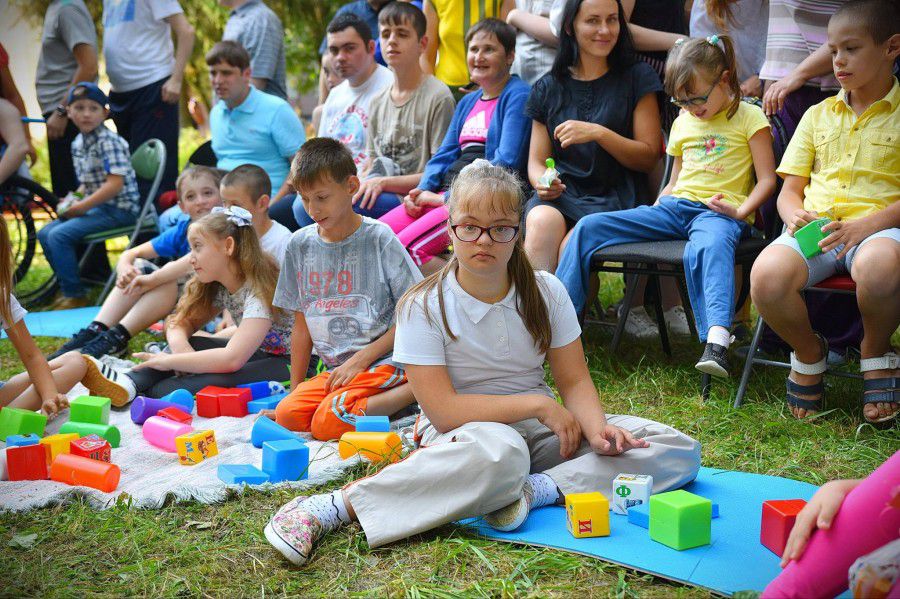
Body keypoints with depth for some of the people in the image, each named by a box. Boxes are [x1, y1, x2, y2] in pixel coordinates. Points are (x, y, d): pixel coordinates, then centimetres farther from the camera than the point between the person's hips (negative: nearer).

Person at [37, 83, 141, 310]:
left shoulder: (109, 142, -16)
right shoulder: (78, 144, 11)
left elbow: (115, 184, -23)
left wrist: (81, 206, -18)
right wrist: (72, 200, 1)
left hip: (119, 209, -9)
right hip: (96, 206, 9)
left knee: (59, 236, -19)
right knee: (44, 234, 7)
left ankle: (74, 295, -7)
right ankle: (66, 287, 19)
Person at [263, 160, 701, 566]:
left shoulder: (546, 292, 0)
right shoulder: (423, 306, -11)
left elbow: (575, 382, 1)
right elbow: (443, 410, -16)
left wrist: (596, 427, -21)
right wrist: (538, 404, -18)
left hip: (536, 431, 5)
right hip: (460, 436, -5)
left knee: (680, 451, -11)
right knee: (499, 451, -44)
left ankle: (540, 489, -27)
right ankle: (337, 504, -34)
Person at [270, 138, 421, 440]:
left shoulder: (379, 238, -5)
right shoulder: (300, 244, 8)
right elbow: (302, 324, 14)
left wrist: (361, 359, -12)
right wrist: (296, 387, 10)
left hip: (384, 361, -6)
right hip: (335, 369, 6)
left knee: (328, 423, -28)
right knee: (287, 415, -21)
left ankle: (413, 391, -11)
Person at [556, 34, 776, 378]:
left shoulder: (749, 118, 4)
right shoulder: (683, 122, 21)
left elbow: (767, 180, -1)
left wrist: (740, 211, -16)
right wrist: (653, 210, 10)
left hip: (719, 211, -6)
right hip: (675, 207, 6)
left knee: (706, 247, -45)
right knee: (588, 227, -9)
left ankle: (717, 340, -58)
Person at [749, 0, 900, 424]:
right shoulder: (818, 116, 21)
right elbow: (789, 191, 18)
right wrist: (795, 214, -6)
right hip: (815, 228, 3)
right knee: (766, 276, -31)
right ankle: (808, 352, 2)